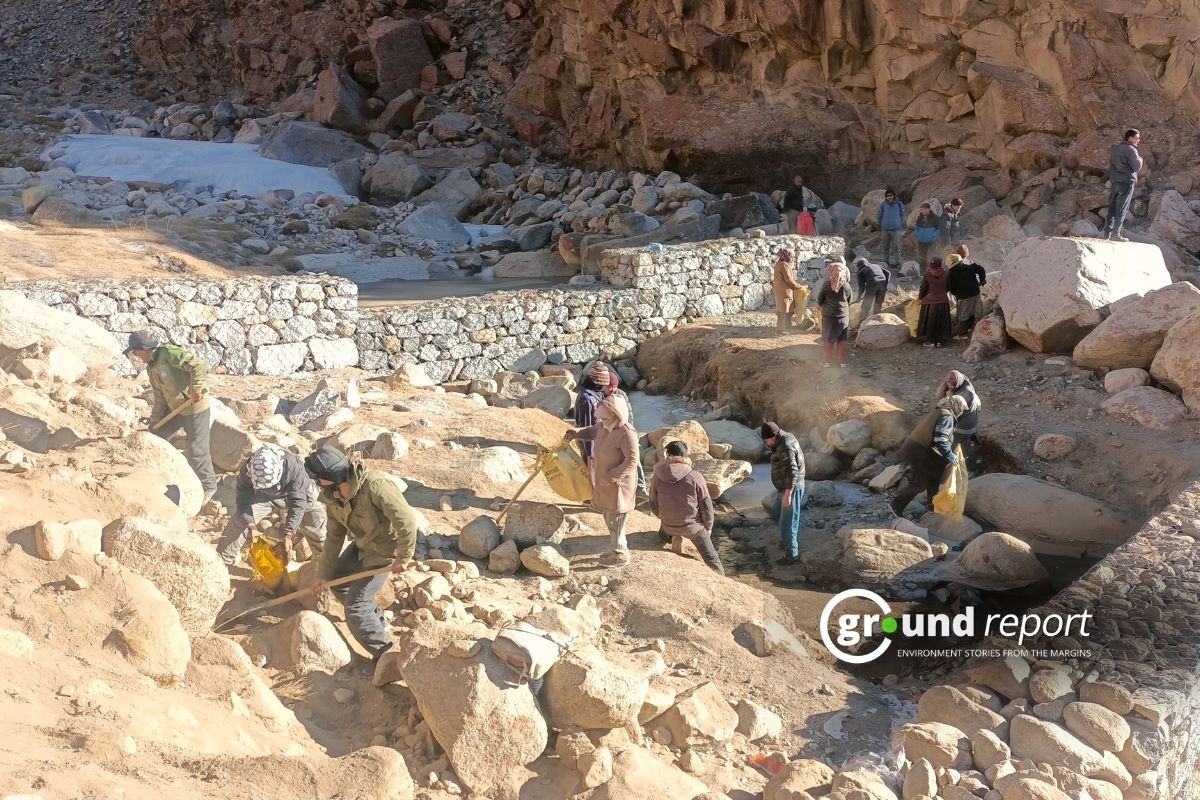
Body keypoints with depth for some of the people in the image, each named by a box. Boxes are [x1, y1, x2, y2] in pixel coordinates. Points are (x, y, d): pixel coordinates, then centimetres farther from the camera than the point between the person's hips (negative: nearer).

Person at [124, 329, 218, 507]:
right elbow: (160, 398, 13)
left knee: (196, 449, -4)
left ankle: (208, 486, 14)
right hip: (174, 409, 9)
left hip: (196, 408, -9)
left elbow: (199, 365, -29)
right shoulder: (151, 368, 9)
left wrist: (196, 388, -31)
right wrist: (154, 421, 8)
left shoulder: (170, 354, -19)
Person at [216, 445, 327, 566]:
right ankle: (223, 560, 10)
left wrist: (288, 535, -43)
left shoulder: (294, 466, -43)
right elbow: (244, 500, -23)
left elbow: (298, 502, -38)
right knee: (240, 520, -8)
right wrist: (251, 527, -34)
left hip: (292, 493, -1)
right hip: (262, 495, 1)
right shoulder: (247, 469, -35)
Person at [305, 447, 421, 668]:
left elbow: (407, 519, -31)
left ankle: (384, 654, 9)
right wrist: (323, 574, 5)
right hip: (361, 544, 9)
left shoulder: (375, 486, -36)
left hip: (383, 551, -9)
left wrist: (404, 557, -22)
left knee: (356, 607, -9)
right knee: (337, 581, 23)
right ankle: (378, 621, 41)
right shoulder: (333, 496, -8)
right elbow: (334, 536, 3)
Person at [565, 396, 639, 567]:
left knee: (615, 521, 1)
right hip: (604, 482, 9)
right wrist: (576, 434, 7)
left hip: (619, 485, -9)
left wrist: (612, 476, -28)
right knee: (610, 518, 19)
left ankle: (620, 555, 14)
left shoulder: (627, 433, -24)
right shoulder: (603, 426, 2)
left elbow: (632, 460, -26)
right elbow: (591, 432, 25)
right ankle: (616, 549, 34)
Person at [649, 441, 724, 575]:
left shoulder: (657, 477, -9)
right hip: (693, 526, -2)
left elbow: (654, 505, 2)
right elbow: (706, 505, -9)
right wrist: (708, 527, 8)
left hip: (668, 526, 2)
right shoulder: (695, 477, -16)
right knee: (711, 559, 14)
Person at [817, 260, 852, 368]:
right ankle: (842, 361, 16)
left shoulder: (826, 285, -14)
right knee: (842, 340, 11)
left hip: (828, 315, -1)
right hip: (843, 315, 1)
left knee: (828, 339, 11)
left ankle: (827, 361, 16)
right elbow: (849, 301, 5)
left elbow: (819, 301, -4)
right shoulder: (846, 285, -9)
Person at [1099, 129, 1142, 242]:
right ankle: (1115, 234, -6)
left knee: (1112, 208, 11)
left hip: (1114, 181, 7)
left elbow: (1110, 161, 20)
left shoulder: (1114, 147, 12)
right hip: (1126, 182, -7)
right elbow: (1137, 166, -15)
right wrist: (1140, 158, 3)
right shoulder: (1131, 150, -11)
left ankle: (1106, 232, 10)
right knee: (1121, 209, -4)